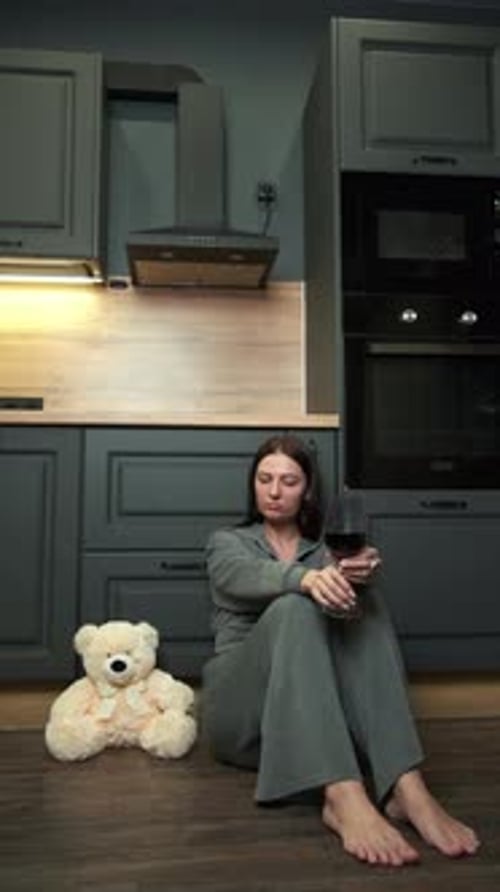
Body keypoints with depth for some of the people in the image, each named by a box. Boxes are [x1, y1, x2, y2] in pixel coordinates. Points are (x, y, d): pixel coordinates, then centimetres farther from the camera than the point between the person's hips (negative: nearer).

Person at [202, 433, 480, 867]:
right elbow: (246, 577, -16)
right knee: (293, 608, -32)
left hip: (318, 710, 2)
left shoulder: (328, 549, 17)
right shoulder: (226, 543, 11)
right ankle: (343, 797, -50)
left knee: (365, 602, -26)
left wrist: (358, 574, -34)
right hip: (241, 705, -2)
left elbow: (341, 590, -8)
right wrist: (305, 579, -39)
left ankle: (405, 787, -42)